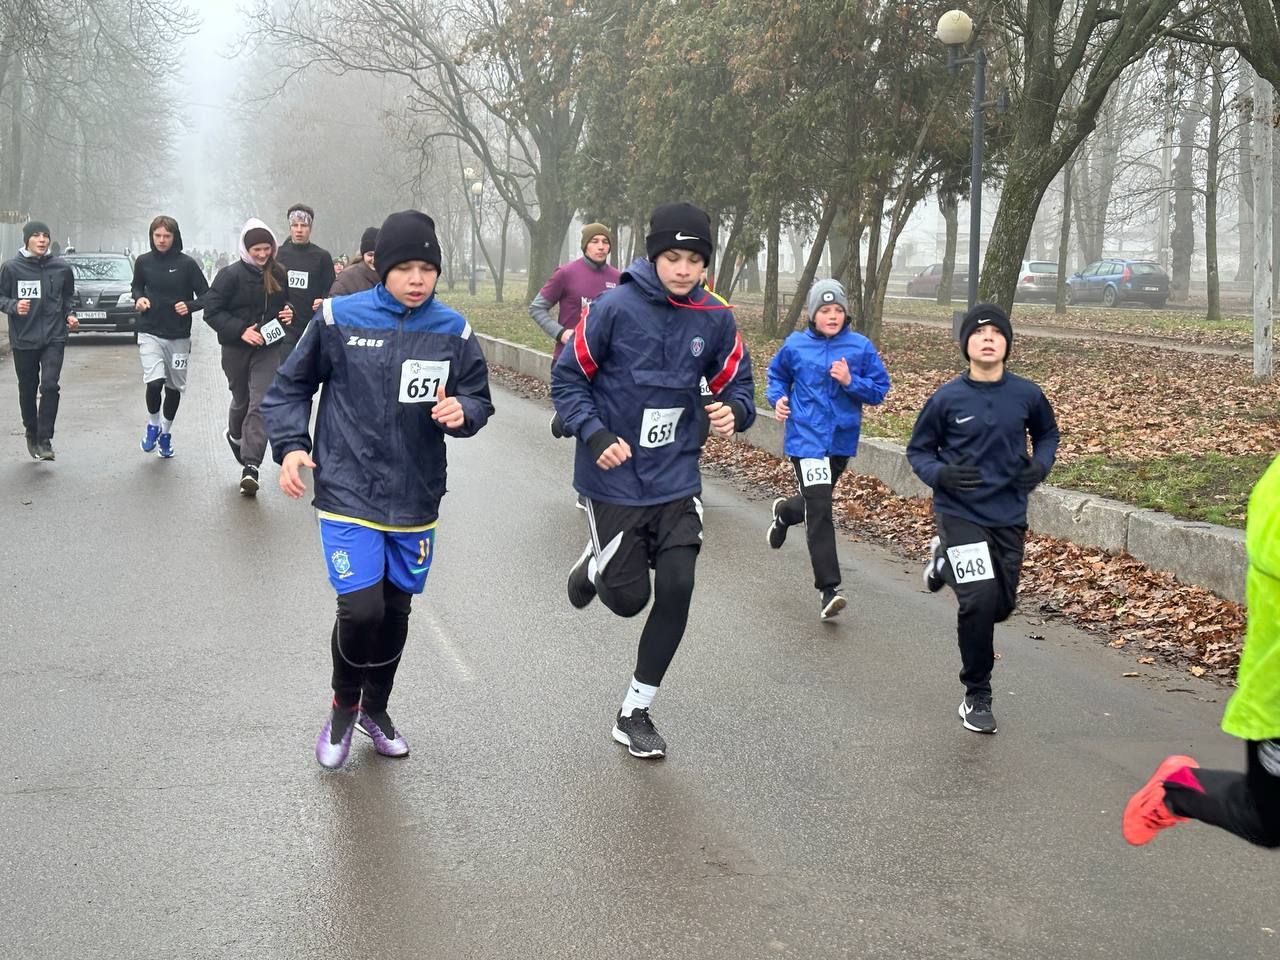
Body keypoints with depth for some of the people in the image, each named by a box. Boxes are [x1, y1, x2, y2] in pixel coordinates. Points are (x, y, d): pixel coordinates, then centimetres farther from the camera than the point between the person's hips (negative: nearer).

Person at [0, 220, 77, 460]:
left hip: (54, 337, 0)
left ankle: (44, 440, -9)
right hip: (23, 340, 0)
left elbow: (69, 296, 15)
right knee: (27, 390, 12)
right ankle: (31, 434, 32)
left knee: (50, 386, -15)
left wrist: (70, 314, -2)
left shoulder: (61, 268, 0)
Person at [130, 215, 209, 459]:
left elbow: (205, 295, -1)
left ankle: (166, 431, 33)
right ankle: (152, 424, 8)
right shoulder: (143, 262, 1)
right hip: (150, 333, 0)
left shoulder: (187, 264, -6)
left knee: (175, 388, 11)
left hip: (179, 336, 0)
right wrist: (139, 298, -3)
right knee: (154, 382, -18)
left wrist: (190, 306, -20)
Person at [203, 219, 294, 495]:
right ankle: (235, 435, 50)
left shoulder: (278, 274, 2)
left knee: (261, 405, -11)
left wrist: (287, 313, -4)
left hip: (269, 348, 1)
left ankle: (251, 466, -14)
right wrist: (240, 331, -22)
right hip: (236, 348, -1)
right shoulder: (230, 275, -10)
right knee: (242, 400, 16)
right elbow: (212, 311, -12)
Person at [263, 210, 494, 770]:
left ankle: (375, 708, 40)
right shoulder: (339, 319, -8)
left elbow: (479, 401, 7)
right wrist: (290, 446, -11)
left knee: (396, 610, 14)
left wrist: (462, 412, -16)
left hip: (417, 499, 3)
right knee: (361, 609, -14)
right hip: (349, 494, -3)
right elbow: (290, 387, 3)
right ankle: (343, 706, 16)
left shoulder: (453, 331, -1)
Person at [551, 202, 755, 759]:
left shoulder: (714, 319, -4)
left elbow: (736, 383, 7)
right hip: (614, 481, -3)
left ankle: (635, 713, 14)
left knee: (676, 590, -3)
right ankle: (596, 565, 42)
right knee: (629, 598, 3)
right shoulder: (615, 308, -15)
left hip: (677, 482, 3)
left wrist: (733, 412, -16)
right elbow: (567, 378, -8)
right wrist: (595, 436, -21)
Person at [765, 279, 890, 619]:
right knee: (819, 510, -14)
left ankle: (784, 512, 59)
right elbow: (777, 373, 17)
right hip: (806, 438, -3)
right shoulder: (795, 345, -2)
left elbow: (879, 389, -2)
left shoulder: (861, 347, -3)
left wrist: (851, 381, -18)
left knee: (818, 502, 22)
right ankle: (828, 588, -11)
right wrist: (778, 398, -2)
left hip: (842, 440, 3)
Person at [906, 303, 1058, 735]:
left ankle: (945, 560, 40)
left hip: (1009, 517, 4)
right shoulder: (947, 398, -8)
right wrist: (940, 474, -17)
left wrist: (1040, 464, -4)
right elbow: (918, 449, 3)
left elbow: (1047, 434, 17)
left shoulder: (1027, 395, -2)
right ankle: (977, 698, 4)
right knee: (979, 601, -16)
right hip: (960, 514, -3)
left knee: (1002, 606, 11)